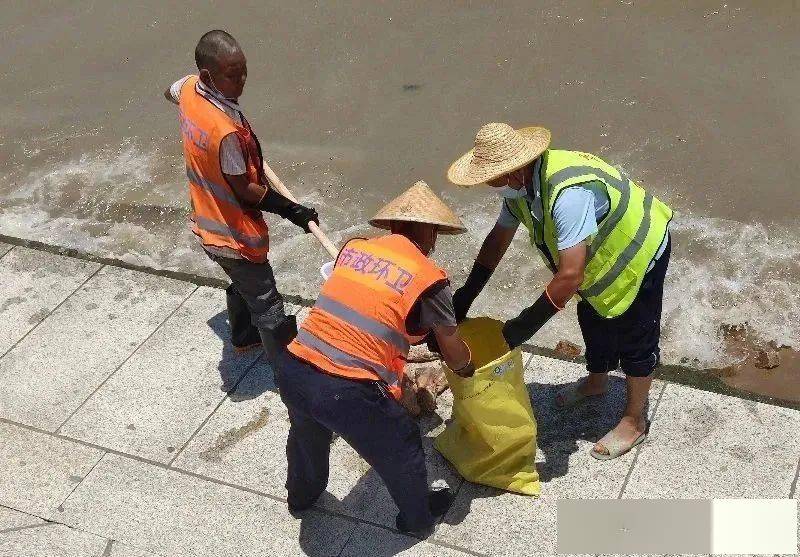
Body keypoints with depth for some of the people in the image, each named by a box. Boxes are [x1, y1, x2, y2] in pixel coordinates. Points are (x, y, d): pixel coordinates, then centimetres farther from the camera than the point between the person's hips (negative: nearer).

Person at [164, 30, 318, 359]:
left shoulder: (188, 88, -10)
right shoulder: (227, 131, -36)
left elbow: (169, 93, 18)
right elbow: (245, 189, -23)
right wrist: (291, 210, -14)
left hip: (207, 222, 9)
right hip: (234, 235, -9)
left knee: (242, 283, 32)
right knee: (267, 305, 5)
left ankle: (243, 337, 53)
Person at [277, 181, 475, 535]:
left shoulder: (353, 249, 10)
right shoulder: (429, 278, -4)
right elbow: (456, 356, 7)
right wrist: (470, 371, 29)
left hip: (292, 373, 6)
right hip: (348, 393, -5)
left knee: (307, 434, 37)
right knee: (401, 454, 24)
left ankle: (302, 495, 63)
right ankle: (419, 518, 48)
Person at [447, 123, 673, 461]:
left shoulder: (569, 193, -44)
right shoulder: (520, 183, -14)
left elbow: (570, 275, -45)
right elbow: (499, 238, 0)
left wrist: (526, 324, -36)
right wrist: (466, 294, -1)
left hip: (638, 255, -8)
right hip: (600, 254, 8)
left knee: (635, 340, 8)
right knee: (593, 321, 25)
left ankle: (634, 422, 27)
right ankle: (596, 382, 52)